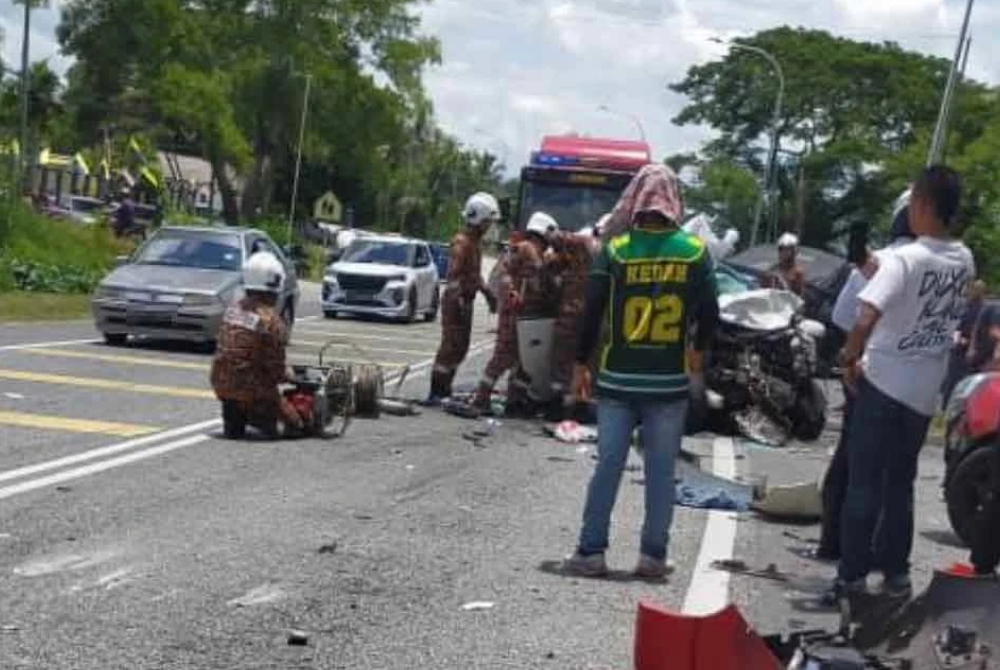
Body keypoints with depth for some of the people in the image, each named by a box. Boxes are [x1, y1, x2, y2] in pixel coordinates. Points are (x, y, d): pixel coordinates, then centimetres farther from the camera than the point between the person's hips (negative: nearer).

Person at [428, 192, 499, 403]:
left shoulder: (477, 242, 14)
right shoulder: (462, 242, -16)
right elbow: (453, 274, -23)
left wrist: (488, 293, 26)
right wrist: (458, 301, -28)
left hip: (467, 300, 10)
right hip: (456, 301, -10)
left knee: (461, 346, 13)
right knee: (451, 345, -9)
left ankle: (444, 389, 20)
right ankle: (435, 393, -6)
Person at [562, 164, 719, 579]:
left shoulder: (614, 250, -5)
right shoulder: (694, 252, -3)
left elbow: (592, 312, -5)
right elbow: (710, 314, 0)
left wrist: (580, 365, 5)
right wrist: (698, 352, 19)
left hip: (618, 379, 0)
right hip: (669, 382, 0)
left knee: (608, 466, 6)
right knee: (660, 471, 7)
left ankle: (591, 552, 8)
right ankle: (653, 555, 10)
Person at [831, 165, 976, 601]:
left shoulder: (904, 259, -19)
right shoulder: (964, 261, 2)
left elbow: (865, 320, -30)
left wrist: (850, 359, -13)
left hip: (883, 385, -5)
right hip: (925, 392, 6)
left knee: (864, 483, 2)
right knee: (900, 485, 16)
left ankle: (852, 575, 5)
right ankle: (896, 573, 19)